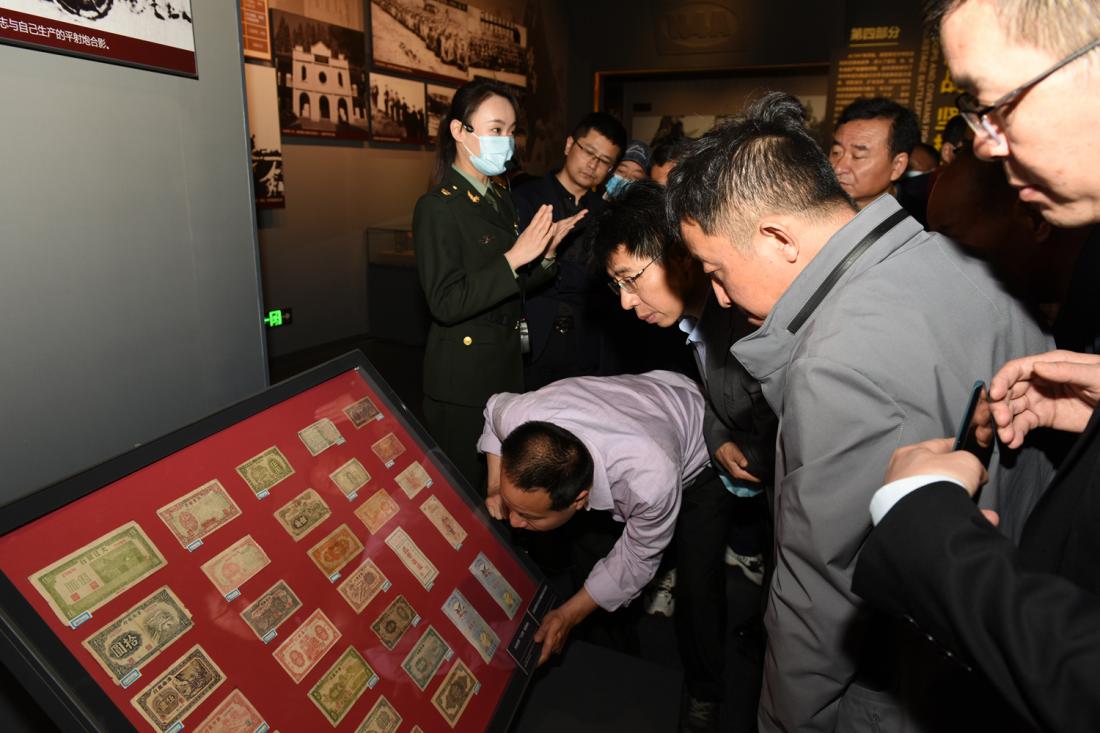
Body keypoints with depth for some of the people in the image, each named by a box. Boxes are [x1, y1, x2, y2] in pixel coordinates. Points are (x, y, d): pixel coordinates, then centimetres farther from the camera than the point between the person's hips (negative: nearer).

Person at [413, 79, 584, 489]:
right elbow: (445, 303, -22)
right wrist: (514, 258, -27)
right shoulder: (438, 206, -15)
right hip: (462, 378, -7)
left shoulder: (500, 200, 10)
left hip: (506, 366, 8)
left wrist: (546, 250, -5)